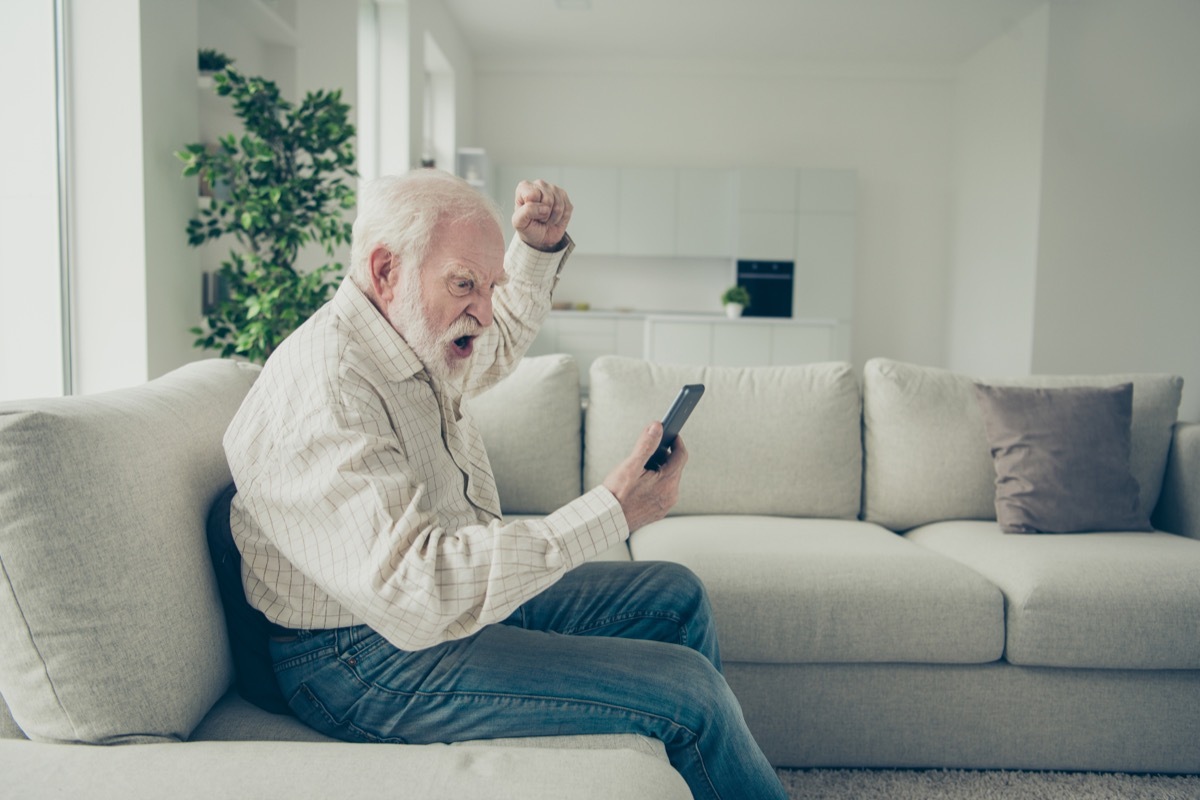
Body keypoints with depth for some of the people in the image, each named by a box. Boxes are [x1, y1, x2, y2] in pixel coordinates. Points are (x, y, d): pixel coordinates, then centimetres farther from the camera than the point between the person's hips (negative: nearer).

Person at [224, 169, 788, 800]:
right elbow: (411, 591, -38)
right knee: (685, 687, -17)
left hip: (477, 588, 10)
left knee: (675, 596, 13)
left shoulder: (415, 340, 4)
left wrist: (539, 248, 8)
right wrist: (609, 514, -38)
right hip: (372, 658, -10)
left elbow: (503, 339, 28)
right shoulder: (320, 394, -28)